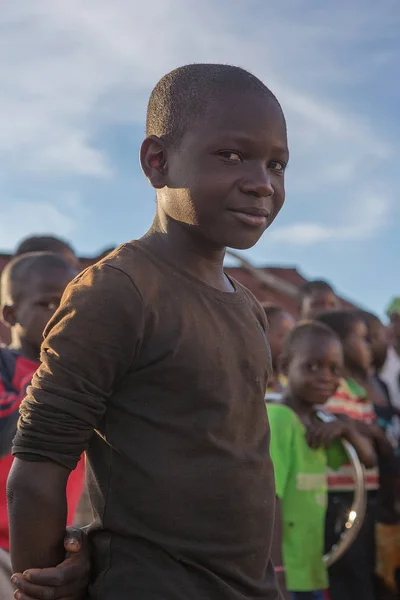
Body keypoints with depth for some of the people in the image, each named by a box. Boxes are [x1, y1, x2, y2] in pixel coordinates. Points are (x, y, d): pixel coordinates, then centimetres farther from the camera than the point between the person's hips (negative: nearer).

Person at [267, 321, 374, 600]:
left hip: (311, 574, 9)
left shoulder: (319, 423, 9)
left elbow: (368, 459, 16)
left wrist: (347, 429, -5)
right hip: (282, 577, -9)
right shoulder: (277, 418, -17)